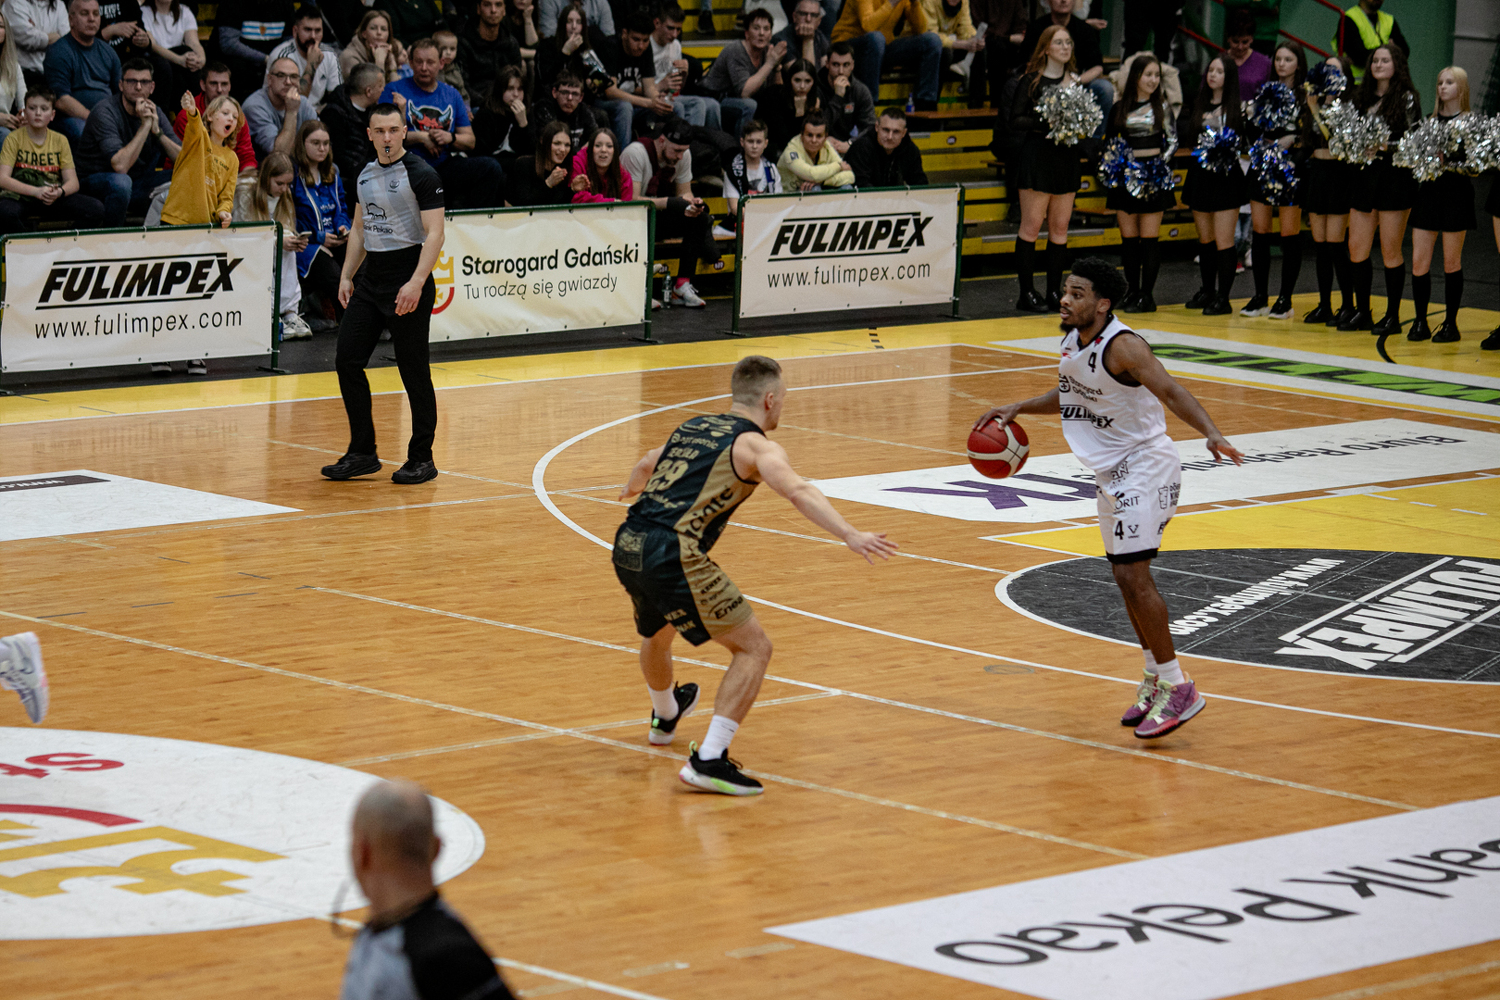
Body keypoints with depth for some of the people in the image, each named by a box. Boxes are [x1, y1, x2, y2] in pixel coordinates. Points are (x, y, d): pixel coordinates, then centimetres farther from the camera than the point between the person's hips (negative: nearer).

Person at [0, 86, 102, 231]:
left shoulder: (60, 140, 9)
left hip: (53, 198, 3)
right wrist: (36, 191, -26)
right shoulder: (14, 139, 0)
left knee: (96, 210, -22)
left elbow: (73, 182, 4)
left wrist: (59, 192, -21)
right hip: (21, 196, -3)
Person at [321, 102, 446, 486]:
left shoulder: (421, 174, -11)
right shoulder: (366, 174, 11)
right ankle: (363, 453, 12)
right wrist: (346, 276, 13)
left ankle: (421, 459, 8)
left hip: (407, 285, -7)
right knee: (348, 361, 3)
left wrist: (416, 283, -25)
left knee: (414, 372, -2)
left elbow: (434, 233, -16)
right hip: (369, 282, 7)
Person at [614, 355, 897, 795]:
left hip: (627, 547, 8)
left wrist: (633, 487, 70)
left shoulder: (693, 426, 25)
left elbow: (648, 463, 47)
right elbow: (797, 491, -20)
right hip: (674, 555, -8)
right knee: (754, 648, -1)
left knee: (657, 635, 36)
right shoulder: (756, 445, 1)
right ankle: (709, 760, -12)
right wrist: (850, 536, -30)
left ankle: (665, 717, 64)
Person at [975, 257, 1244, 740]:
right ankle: (1155, 679, 27)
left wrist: (1211, 434, -46)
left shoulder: (1122, 346, -22)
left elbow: (1171, 392, -31)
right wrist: (1018, 408, 14)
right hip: (1113, 473, 9)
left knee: (1133, 576, -16)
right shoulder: (1072, 340, 4)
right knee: (1126, 578, 14)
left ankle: (1178, 688, -10)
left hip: (1145, 468, -9)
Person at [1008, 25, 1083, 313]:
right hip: (1038, 157, -5)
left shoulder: (1076, 81, 11)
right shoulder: (1031, 81, -4)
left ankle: (1055, 291, 12)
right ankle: (1026, 292, -1)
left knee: (1060, 227, 6)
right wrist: (1044, 122, -21)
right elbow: (1015, 122, -8)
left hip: (1068, 157, 5)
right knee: (1031, 225, -4)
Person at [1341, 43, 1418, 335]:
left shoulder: (1406, 98, -4)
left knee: (1390, 251, -2)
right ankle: (1362, 313, 17)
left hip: (1395, 176, -6)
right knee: (1356, 248, 6)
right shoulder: (1362, 97, 12)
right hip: (1365, 176, 6)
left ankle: (1393, 316, 7)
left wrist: (1385, 146, -19)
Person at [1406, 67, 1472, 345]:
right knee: (1419, 261, 0)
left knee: (1451, 262, 1)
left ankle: (1451, 323, 9)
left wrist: (1451, 164, -24)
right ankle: (1420, 322, 8)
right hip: (1428, 191, 5)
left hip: (1456, 194, -5)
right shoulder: (1430, 121, 12)